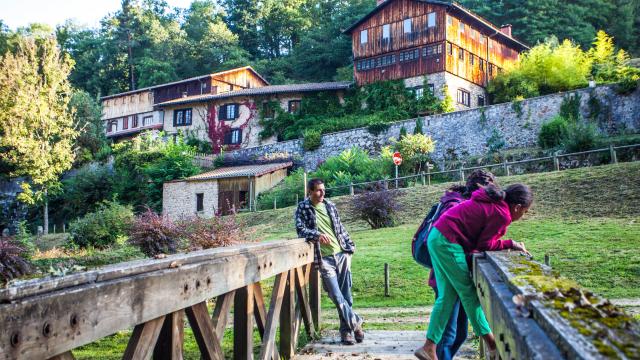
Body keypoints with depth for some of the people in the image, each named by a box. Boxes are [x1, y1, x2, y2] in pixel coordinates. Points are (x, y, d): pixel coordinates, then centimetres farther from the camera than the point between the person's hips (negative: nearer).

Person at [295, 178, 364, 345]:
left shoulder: (330, 205, 11)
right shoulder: (303, 208, -1)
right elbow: (300, 229, -12)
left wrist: (350, 247, 12)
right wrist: (317, 235, -29)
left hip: (341, 254, 4)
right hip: (324, 258, -4)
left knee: (346, 294, 4)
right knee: (336, 295, -8)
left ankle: (346, 329, 16)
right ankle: (355, 322, 8)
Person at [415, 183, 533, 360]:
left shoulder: (492, 201, 16)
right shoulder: (502, 215, -12)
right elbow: (485, 245, -7)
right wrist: (511, 244, 2)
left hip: (436, 236, 9)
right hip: (448, 243, -9)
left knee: (447, 296, 10)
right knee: (467, 292, 3)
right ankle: (491, 342, 17)